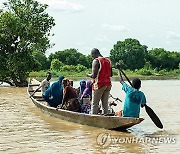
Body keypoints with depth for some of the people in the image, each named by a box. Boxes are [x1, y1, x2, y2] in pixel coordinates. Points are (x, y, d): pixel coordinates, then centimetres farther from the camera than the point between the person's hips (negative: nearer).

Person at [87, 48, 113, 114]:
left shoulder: (96, 61, -11)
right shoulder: (108, 60, 11)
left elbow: (94, 75, -17)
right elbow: (111, 74, 15)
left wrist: (88, 75, 2)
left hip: (99, 84, -7)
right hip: (108, 84, 7)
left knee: (94, 104, -1)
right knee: (105, 104, 10)